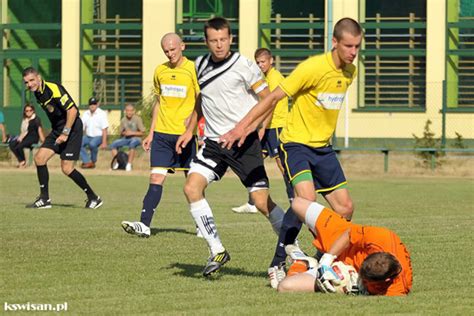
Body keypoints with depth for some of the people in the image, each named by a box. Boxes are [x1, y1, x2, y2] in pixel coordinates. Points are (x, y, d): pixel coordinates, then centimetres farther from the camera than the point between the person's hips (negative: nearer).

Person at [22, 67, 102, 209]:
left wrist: (65, 133, -24)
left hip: (71, 128, -9)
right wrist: (59, 132, 18)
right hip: (57, 129, 9)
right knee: (39, 158, -2)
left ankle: (93, 197, 4)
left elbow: (72, 110, -24)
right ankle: (44, 199, 5)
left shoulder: (53, 89, -21)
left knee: (67, 168, -11)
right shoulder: (37, 92, 7)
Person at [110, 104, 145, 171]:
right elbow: (121, 132, 16)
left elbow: (142, 133, -5)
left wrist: (132, 133, -15)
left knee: (132, 144, -40)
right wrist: (124, 133, -7)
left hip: (135, 138, -5)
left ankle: (129, 164, -37)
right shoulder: (123, 120, 8)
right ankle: (116, 163, -6)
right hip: (126, 138, 5)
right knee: (113, 144, -14)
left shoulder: (137, 119, -6)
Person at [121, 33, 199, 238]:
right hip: (162, 135, 4)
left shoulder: (193, 69, -6)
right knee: (156, 177, -7)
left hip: (185, 134, -4)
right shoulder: (160, 71, 10)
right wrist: (151, 133, 17)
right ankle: (144, 224, -14)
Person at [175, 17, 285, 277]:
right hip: (213, 143, 5)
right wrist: (190, 131, 22)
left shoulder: (243, 65, -8)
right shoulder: (200, 65, 9)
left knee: (262, 202, -11)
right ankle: (217, 252, -7)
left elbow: (267, 99, -6)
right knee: (192, 187, -15)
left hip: (244, 142, -5)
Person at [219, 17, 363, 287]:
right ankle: (277, 265, -19)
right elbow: (274, 97, -14)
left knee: (345, 208, 2)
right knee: (306, 197, -27)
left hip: (323, 147, 7)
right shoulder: (313, 68, -20)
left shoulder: (350, 72, 3)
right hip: (296, 143, -7)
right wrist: (241, 127, -16)